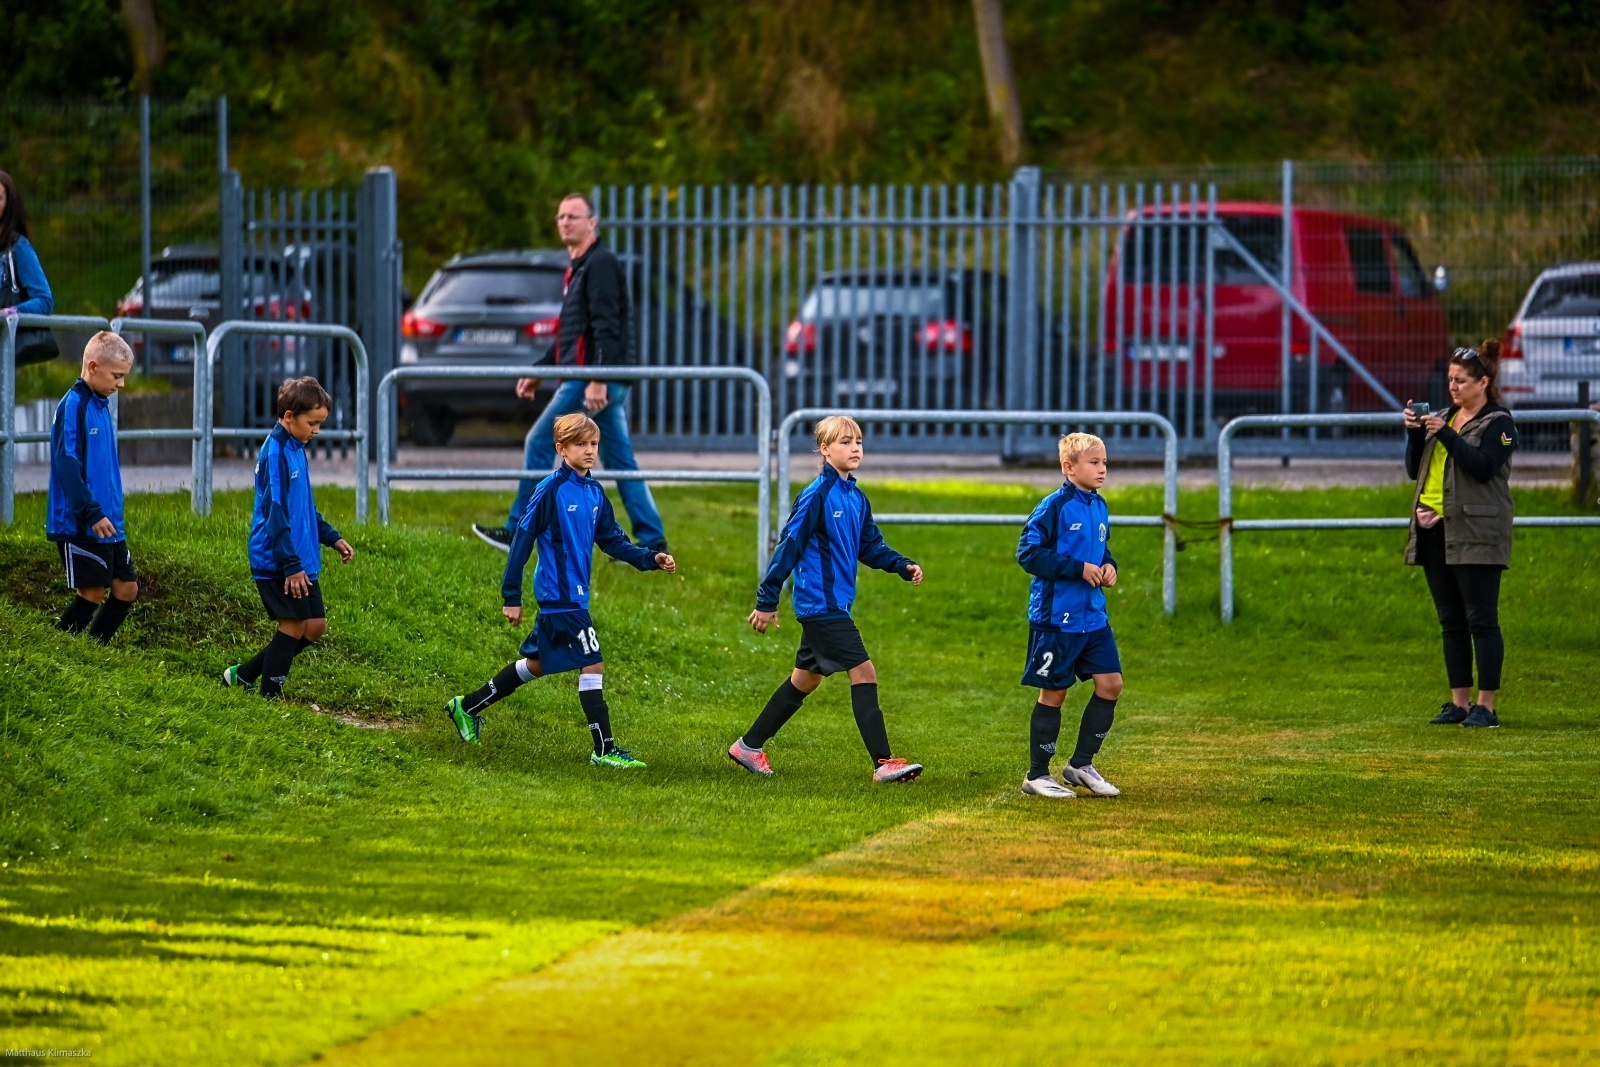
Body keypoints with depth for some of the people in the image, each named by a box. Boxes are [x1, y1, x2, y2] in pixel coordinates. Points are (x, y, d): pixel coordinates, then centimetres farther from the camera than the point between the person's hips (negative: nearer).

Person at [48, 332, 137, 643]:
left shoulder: (102, 406, 13)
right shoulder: (73, 406, -14)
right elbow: (67, 464, -20)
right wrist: (92, 514, -23)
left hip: (109, 524, 9)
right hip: (80, 525, -9)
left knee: (126, 589, 8)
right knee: (92, 593, -5)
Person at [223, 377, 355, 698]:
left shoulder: (296, 449, 13)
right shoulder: (275, 453, -16)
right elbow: (275, 513, -20)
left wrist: (332, 538, 18)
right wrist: (291, 565, -21)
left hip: (301, 560, 9)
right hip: (278, 563, -9)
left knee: (315, 627, 9)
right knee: (294, 626, -6)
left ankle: (243, 674, 19)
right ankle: (270, 695, 3)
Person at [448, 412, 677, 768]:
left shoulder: (594, 493, 10)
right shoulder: (550, 491, -13)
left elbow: (613, 541, 16)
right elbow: (522, 540, -12)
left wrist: (651, 559, 1)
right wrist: (511, 597, -12)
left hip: (574, 596, 9)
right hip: (560, 596, -9)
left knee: (536, 664, 18)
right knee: (592, 664, -10)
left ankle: (468, 707, 32)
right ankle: (604, 749, -5)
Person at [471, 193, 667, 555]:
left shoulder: (601, 264, -9)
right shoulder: (578, 267, 22)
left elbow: (605, 327, -19)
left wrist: (597, 380, -26)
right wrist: (539, 373, 27)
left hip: (592, 376, -10)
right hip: (610, 380, 10)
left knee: (539, 444, -5)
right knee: (620, 461, 7)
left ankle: (517, 533, -1)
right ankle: (652, 541, 4)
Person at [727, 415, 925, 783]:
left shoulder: (856, 498, 11)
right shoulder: (817, 495, -14)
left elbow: (871, 546, 19)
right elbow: (788, 547, -13)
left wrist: (903, 566, 1)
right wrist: (766, 602, -11)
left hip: (835, 605, 9)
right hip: (821, 604, -9)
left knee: (805, 680, 17)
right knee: (863, 671, -13)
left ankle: (749, 746, 28)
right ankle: (883, 763, -14)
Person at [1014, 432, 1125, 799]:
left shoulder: (1100, 507, 10)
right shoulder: (1055, 507, -14)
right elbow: (1028, 552, -18)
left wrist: (1108, 566, 2)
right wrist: (1079, 568, -20)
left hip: (1094, 614, 7)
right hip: (1057, 615, -7)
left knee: (1111, 683, 2)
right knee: (1053, 693, 0)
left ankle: (1081, 765, 15)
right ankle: (1037, 775, 11)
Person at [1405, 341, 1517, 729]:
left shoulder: (1499, 423, -3)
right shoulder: (1444, 417, 17)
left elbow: (1484, 467, -18)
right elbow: (1415, 469, 15)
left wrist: (1446, 435, -20)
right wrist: (1414, 433, 0)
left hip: (1475, 535, -7)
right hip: (1435, 533, 7)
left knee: (1481, 621, -6)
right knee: (1452, 623, 9)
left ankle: (1486, 706, -4)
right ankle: (1459, 702, 14)